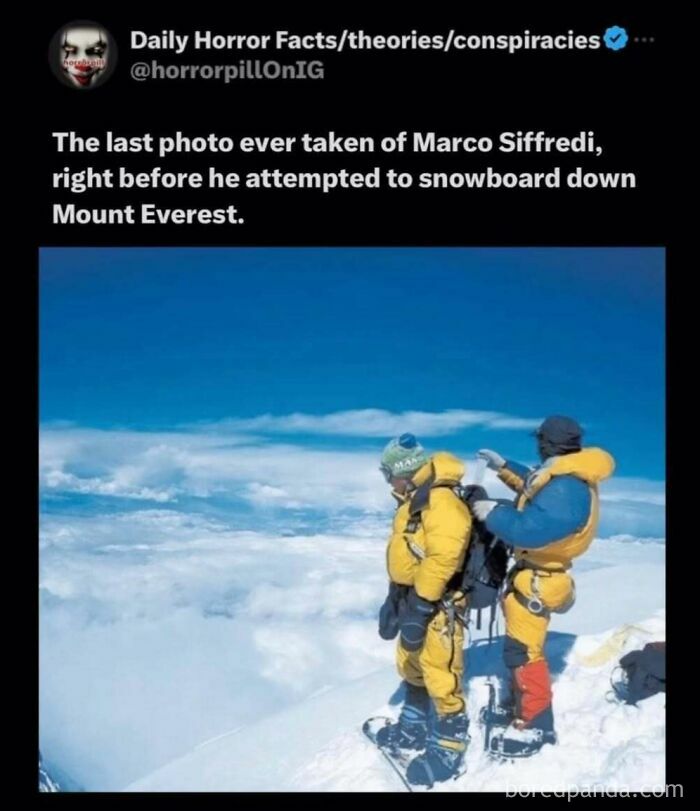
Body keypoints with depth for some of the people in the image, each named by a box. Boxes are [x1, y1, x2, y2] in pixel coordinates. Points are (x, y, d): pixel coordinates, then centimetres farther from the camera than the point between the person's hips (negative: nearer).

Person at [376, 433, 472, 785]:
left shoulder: (442, 502, -21)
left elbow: (441, 559, -28)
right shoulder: (413, 502, 14)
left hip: (437, 604, -11)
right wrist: (395, 600, 20)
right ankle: (413, 729, 38)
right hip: (414, 599, 11)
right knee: (412, 669, 22)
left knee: (440, 678, -5)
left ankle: (448, 748, 8)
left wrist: (419, 608, -26)